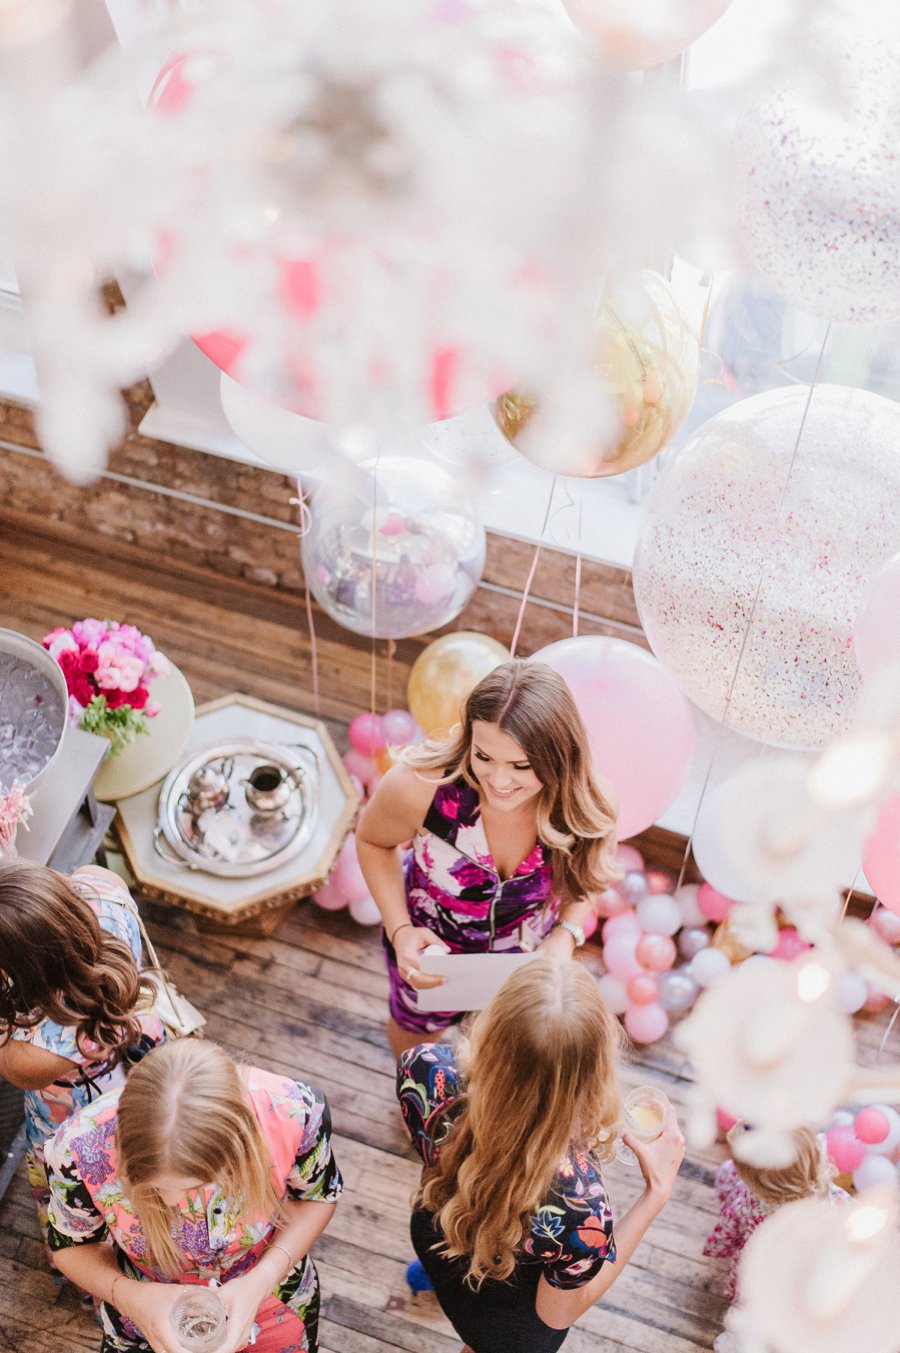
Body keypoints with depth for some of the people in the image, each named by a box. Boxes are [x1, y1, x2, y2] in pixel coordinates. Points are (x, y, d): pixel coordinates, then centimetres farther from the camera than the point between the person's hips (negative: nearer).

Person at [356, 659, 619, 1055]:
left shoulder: (581, 809, -34)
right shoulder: (418, 787, -41)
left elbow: (585, 873, -9)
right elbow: (373, 841, -17)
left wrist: (567, 934, -25)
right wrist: (400, 930, -26)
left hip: (525, 952, 1)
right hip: (428, 948, -1)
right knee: (416, 1025, 33)